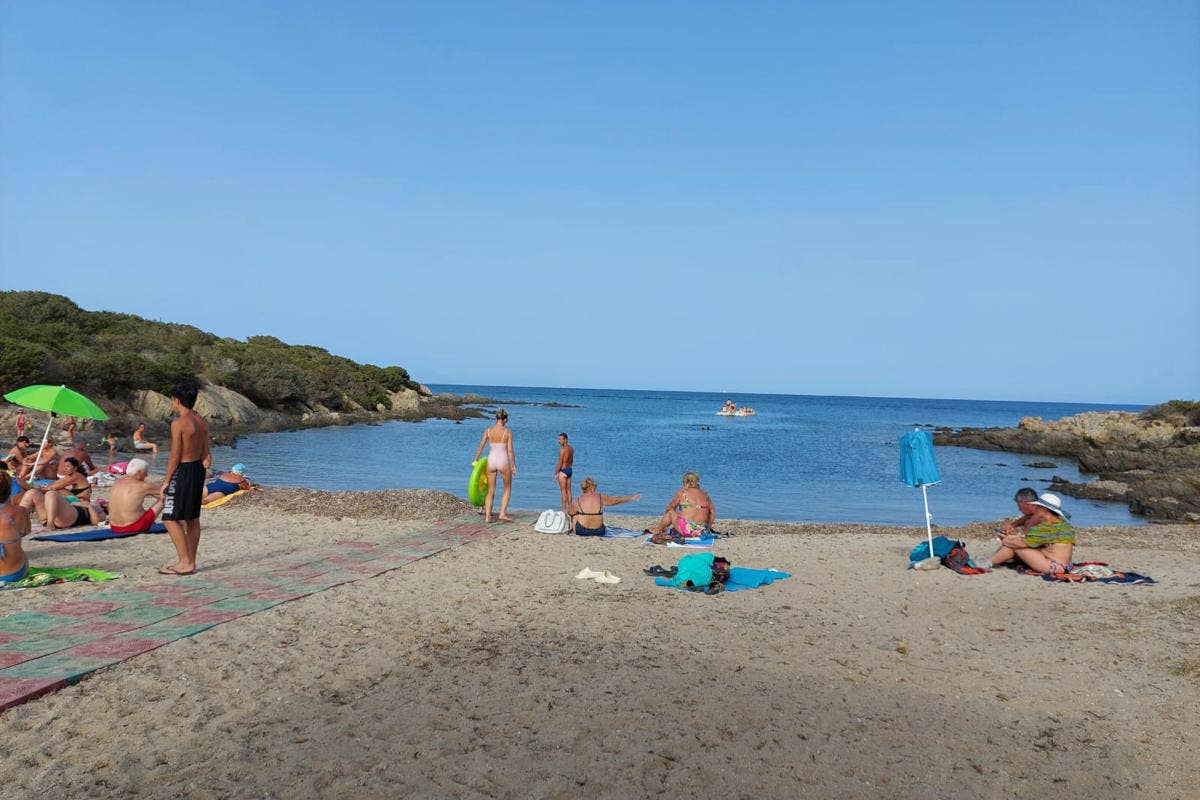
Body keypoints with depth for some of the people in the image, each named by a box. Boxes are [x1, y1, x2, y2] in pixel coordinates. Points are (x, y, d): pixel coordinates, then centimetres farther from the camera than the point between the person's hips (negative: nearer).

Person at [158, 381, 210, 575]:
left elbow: (175, 456, -17)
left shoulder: (178, 423, -17)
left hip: (183, 471, -9)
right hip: (198, 470, 9)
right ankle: (190, 562, 21)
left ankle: (185, 563, -4)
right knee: (192, 519, 13)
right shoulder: (201, 422, 8)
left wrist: (166, 481, -10)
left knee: (171, 519, -3)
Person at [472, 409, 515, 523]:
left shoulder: (488, 431, 1)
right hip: (503, 462, -3)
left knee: (490, 491, 12)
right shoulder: (507, 432, -7)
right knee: (507, 489, 16)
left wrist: (476, 460, 14)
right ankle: (503, 513, 6)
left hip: (491, 461, 3)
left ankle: (487, 516, 5)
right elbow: (510, 450, -9)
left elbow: (480, 447, 1)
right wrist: (513, 465, -1)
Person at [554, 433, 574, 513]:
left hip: (563, 471, -8)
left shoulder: (562, 449, -19)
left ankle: (564, 510, -1)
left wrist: (555, 474, -13)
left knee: (563, 491, -3)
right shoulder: (571, 448, 7)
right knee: (568, 490, 14)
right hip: (570, 470, 8)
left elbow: (560, 463, -18)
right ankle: (570, 509, 19)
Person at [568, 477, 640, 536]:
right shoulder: (600, 497, -5)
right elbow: (616, 500, 6)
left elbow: (570, 512, 7)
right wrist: (631, 498, 18)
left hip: (581, 531, -1)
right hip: (598, 531, 1)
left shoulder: (578, 500, -7)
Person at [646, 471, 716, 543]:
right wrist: (707, 529, 21)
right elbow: (712, 511, 13)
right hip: (701, 532, 5)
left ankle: (657, 529, 38)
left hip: (686, 530, -5)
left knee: (670, 512, 20)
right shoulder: (705, 494, 11)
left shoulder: (682, 492, 0)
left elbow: (670, 507, 14)